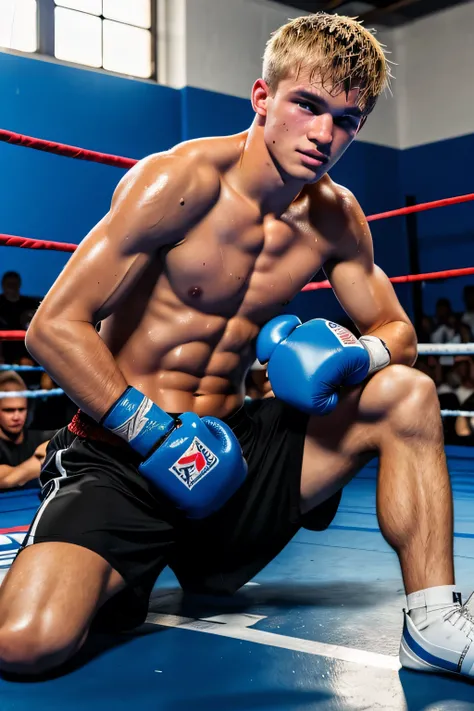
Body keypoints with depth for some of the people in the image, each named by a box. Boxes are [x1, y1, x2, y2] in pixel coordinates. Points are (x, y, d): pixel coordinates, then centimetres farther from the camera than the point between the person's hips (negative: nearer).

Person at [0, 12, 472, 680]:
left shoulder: (337, 217, 3)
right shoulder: (180, 180, -15)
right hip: (120, 452, -5)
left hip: (232, 443, 5)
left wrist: (355, 352, -12)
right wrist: (154, 431, -23)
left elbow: (397, 331, 13)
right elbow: (55, 326, -18)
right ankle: (116, 582, 10)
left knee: (409, 394, -8)